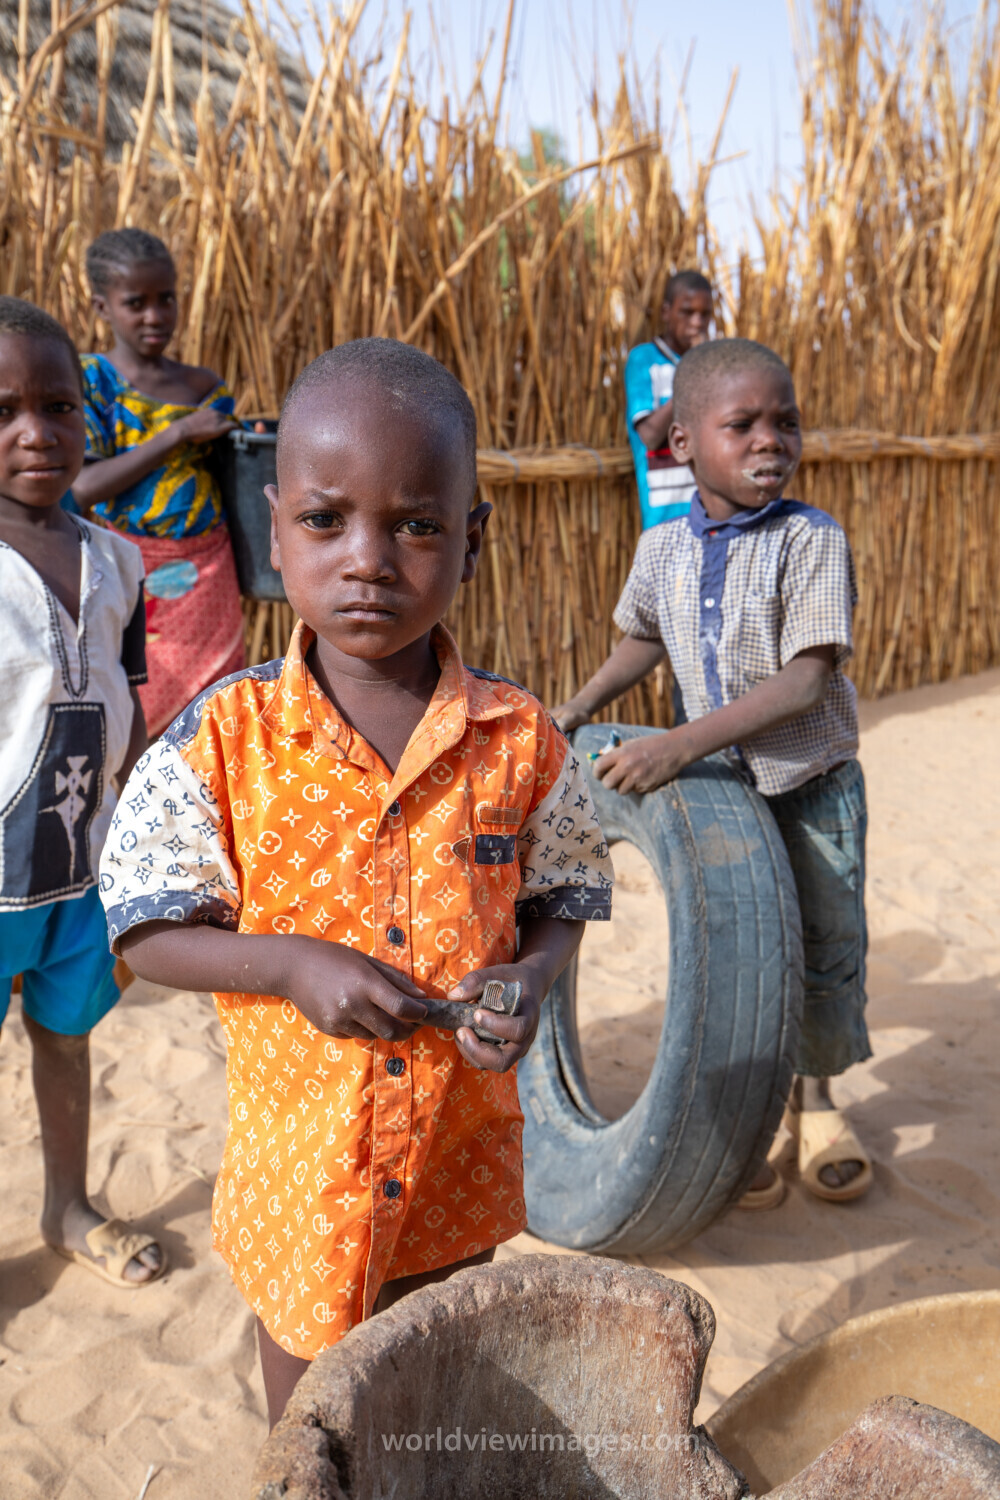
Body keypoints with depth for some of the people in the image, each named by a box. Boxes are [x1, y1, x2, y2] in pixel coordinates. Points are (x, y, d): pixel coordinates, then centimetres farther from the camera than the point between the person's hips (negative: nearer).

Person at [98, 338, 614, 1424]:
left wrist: (528, 978, -19)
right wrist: (294, 964, -24)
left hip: (463, 1158, 2)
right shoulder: (224, 737, -15)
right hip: (300, 1164, -1)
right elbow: (145, 931, -9)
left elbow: (560, 902, 2)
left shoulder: (521, 739, -10)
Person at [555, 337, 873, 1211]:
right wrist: (576, 712, 10)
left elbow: (805, 681, -27)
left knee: (828, 946, 8)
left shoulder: (813, 541, -17)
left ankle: (815, 1095, 33)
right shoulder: (663, 549, -2)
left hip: (812, 783, -3)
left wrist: (684, 744, -35)